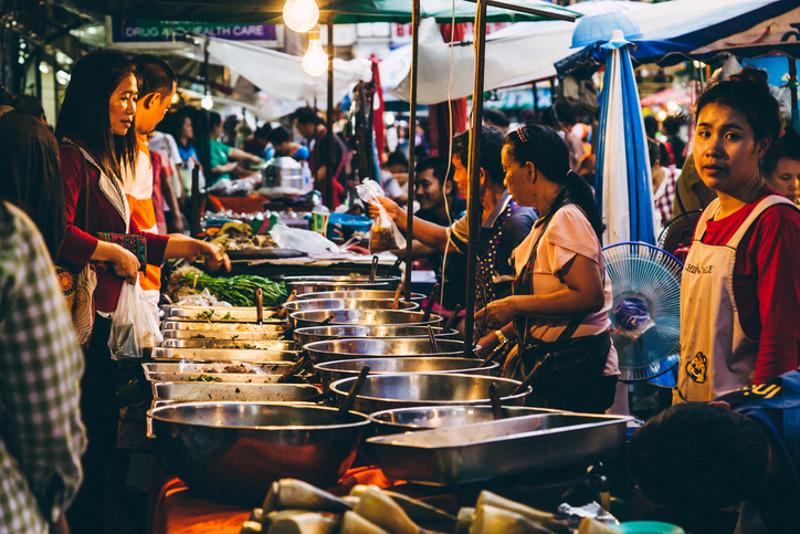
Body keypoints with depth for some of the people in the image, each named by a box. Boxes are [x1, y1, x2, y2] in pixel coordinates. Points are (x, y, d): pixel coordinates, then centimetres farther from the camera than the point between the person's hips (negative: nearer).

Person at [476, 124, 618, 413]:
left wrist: (514, 304, -19)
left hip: (575, 368, -9)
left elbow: (589, 297, -24)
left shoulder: (566, 220, -15)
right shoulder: (548, 221, 16)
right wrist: (502, 334, 19)